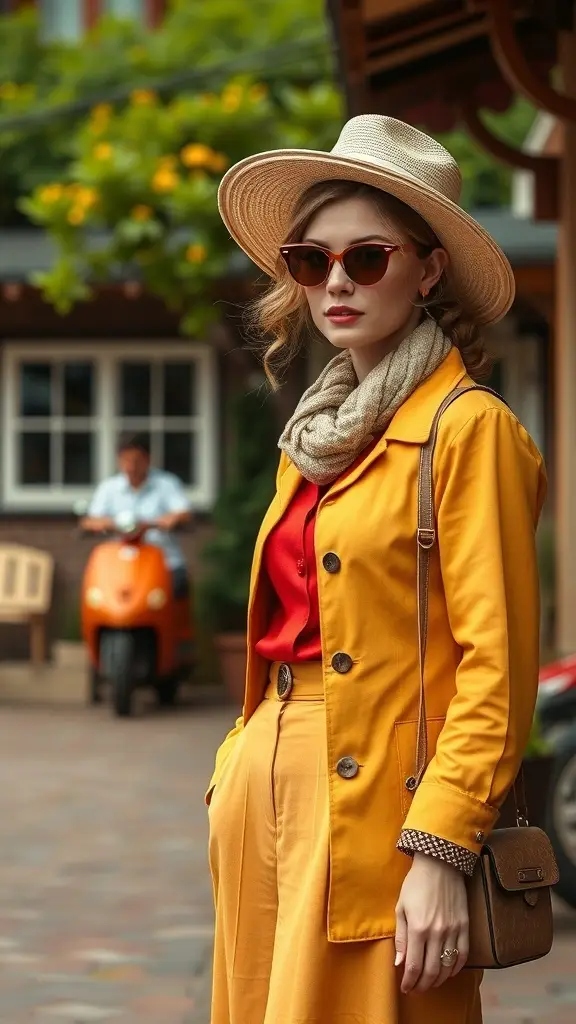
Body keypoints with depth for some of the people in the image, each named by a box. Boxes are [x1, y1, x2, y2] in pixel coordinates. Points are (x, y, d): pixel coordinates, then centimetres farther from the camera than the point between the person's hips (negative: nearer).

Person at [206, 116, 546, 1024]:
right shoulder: (318, 438, 15)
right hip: (266, 791, 7)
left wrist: (442, 853, -20)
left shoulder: (467, 429, -8)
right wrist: (238, 771, 11)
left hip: (377, 808, -7)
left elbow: (497, 667, -14)